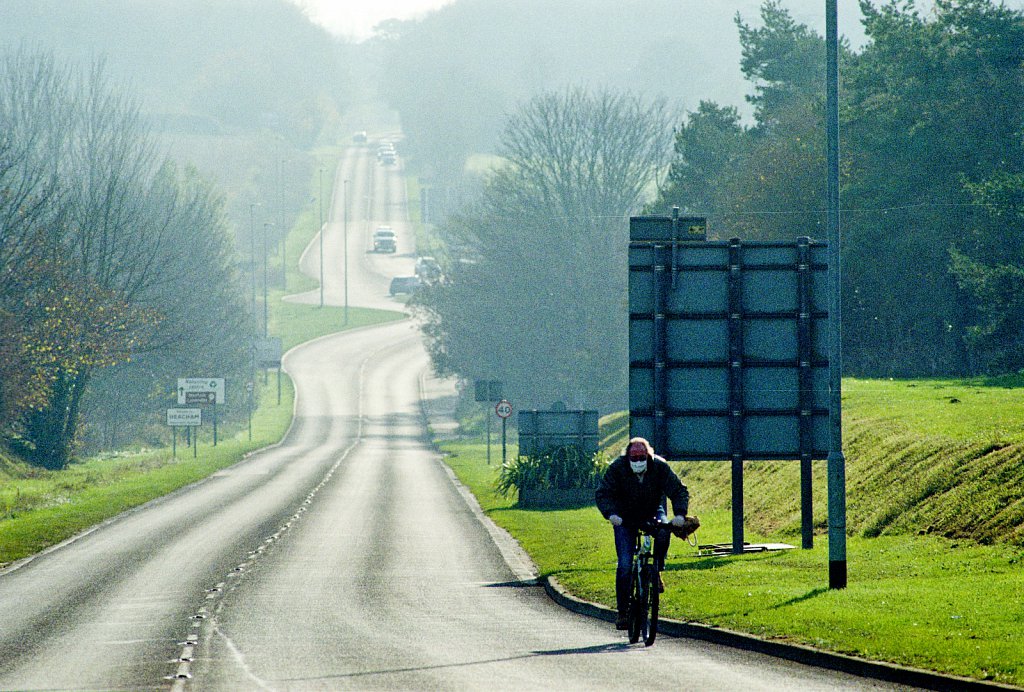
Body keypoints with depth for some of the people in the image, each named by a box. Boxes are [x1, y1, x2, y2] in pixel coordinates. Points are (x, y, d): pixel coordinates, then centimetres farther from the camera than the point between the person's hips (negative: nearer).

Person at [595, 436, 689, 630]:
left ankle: (657, 571, -11)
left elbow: (679, 490, -16)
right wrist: (610, 513, -39)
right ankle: (623, 612, -4)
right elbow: (602, 493, -20)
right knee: (624, 565, -11)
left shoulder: (660, 467, -17)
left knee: (663, 532, -35)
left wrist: (680, 513, -34)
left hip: (652, 512, 1)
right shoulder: (617, 468, -19)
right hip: (625, 518, -1)